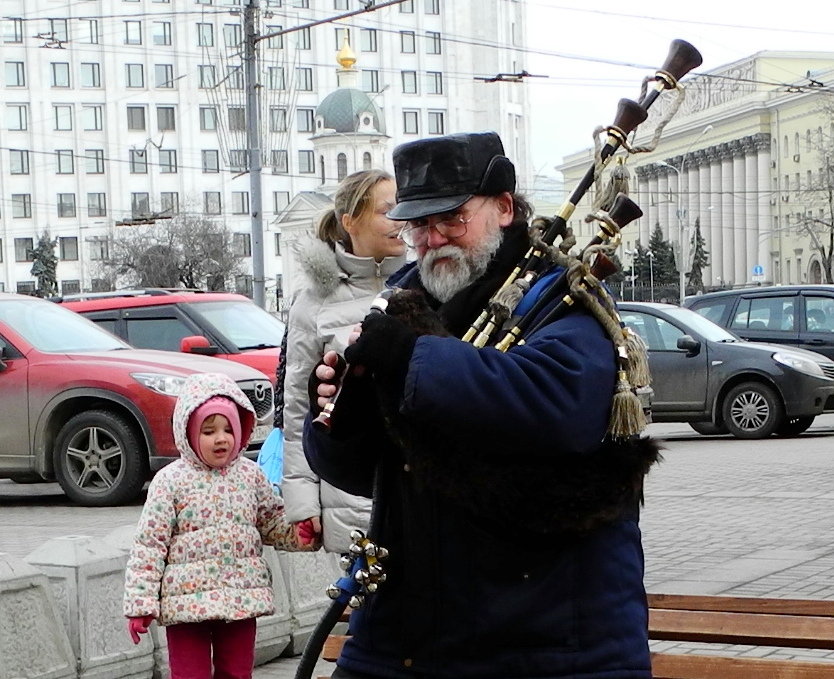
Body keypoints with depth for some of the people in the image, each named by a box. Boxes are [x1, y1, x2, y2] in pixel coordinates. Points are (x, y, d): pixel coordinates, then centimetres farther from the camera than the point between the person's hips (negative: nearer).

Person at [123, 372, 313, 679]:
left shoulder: (250, 475, 4)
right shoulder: (171, 481, -8)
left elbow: (275, 523, 14)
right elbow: (149, 543, -8)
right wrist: (141, 603, -12)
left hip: (241, 600, 4)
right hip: (187, 601, -4)